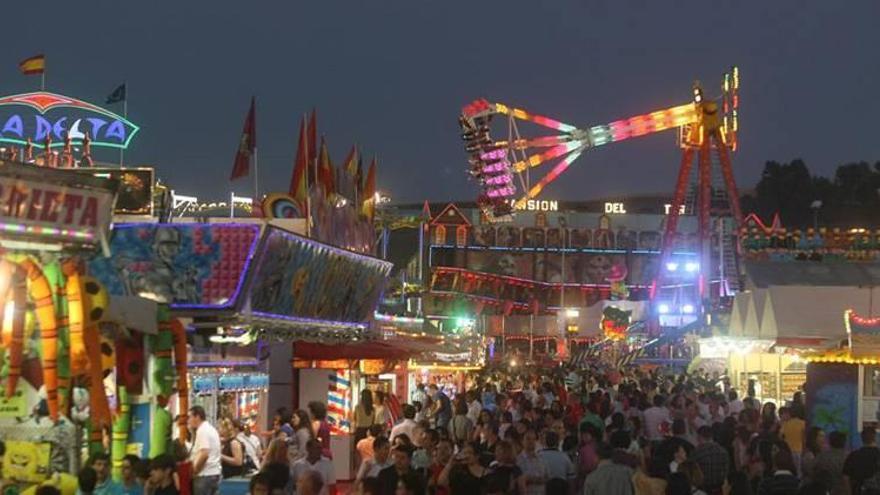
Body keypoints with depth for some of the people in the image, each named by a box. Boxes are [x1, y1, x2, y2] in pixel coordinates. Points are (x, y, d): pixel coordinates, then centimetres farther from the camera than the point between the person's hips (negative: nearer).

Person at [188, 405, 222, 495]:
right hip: (214, 473, 10)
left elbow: (204, 454, -23)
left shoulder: (202, 431, -13)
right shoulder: (211, 429, 18)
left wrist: (193, 471, -13)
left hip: (205, 475, -10)